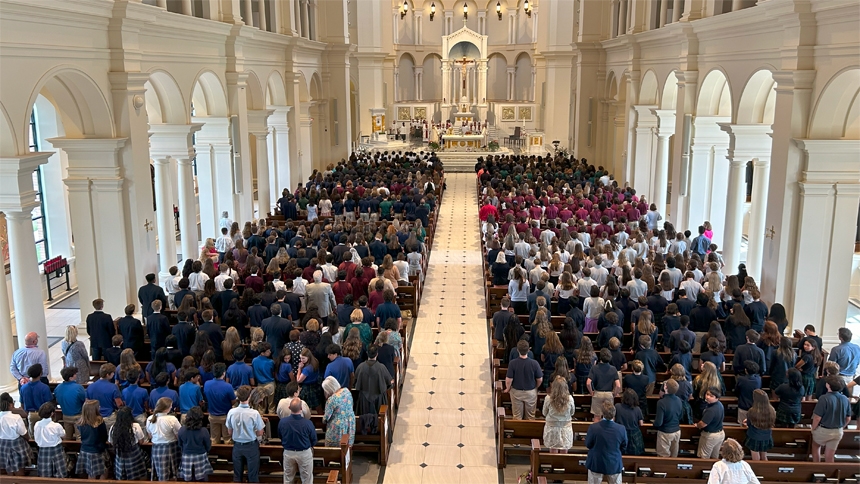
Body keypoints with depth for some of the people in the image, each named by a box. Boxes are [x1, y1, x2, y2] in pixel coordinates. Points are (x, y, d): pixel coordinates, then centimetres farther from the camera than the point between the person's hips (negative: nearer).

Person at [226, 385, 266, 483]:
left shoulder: (231, 412, -14)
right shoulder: (254, 413, -24)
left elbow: (229, 432, -1)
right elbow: (260, 433, -12)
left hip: (237, 446, 3)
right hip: (251, 446, -3)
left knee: (237, 474, 18)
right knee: (253, 475, 12)